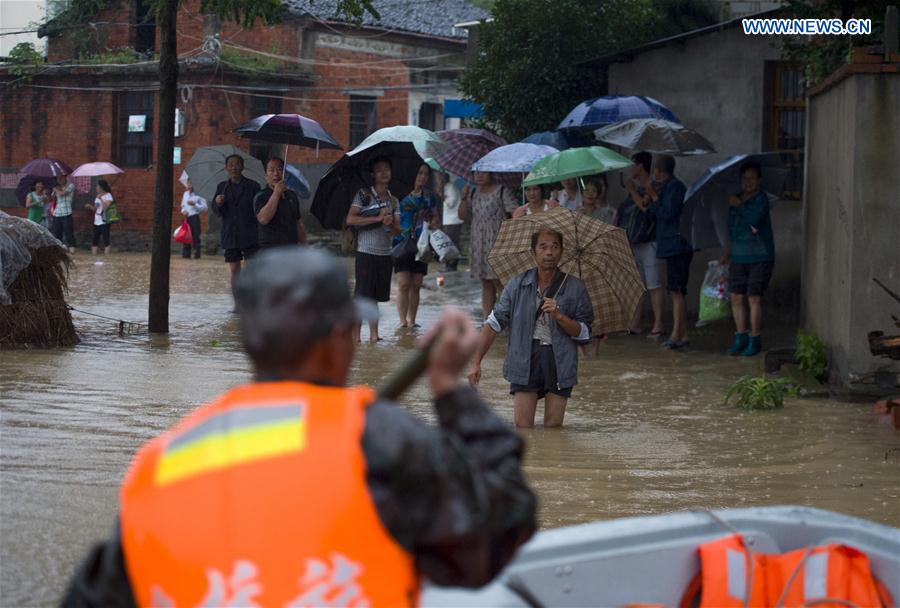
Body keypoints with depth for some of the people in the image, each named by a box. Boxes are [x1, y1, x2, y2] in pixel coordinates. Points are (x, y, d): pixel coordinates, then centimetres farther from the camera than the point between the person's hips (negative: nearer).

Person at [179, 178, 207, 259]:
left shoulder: (198, 195, -4)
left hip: (195, 217, -6)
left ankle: (197, 255, -3)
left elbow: (205, 208, -8)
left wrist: (194, 204, -17)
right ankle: (186, 254, 6)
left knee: (195, 236, -6)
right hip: (186, 217, 6)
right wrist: (183, 211, 2)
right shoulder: (185, 194, 16)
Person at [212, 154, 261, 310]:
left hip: (249, 235, -3)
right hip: (230, 237, 3)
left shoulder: (253, 186, 3)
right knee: (234, 270, 5)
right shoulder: (222, 187, 12)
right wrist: (218, 204, -15)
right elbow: (216, 212, 8)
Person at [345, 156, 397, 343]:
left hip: (385, 254, 5)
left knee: (375, 297, 8)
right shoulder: (364, 195, -1)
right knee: (362, 296, -4)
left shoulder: (393, 201, 14)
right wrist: (377, 218, -14)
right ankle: (356, 335, 0)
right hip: (366, 252, -5)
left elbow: (396, 231, 13)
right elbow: (351, 219, -12)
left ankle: (374, 335, 10)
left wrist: (390, 224, -10)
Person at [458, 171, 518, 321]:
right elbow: (463, 215, 13)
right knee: (486, 283, 9)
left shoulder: (502, 192, -5)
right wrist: (464, 198, -2)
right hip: (479, 245, 6)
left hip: (497, 243, -6)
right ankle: (486, 319, 12)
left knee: (499, 281, -10)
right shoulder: (473, 194, 13)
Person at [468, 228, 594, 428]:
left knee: (553, 427, 0)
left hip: (559, 362, 0)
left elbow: (584, 332, 1)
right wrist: (476, 362, 0)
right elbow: (494, 323, 6)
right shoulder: (517, 285, 5)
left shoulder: (575, 288, 2)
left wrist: (559, 316, -16)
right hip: (524, 360, 0)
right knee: (523, 426, -6)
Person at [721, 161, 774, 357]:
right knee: (736, 297, 5)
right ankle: (741, 337, 14)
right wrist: (727, 253, 25)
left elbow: (753, 218, -27)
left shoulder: (761, 199, -9)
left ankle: (755, 341, 1)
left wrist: (739, 205, -13)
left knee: (754, 298, -6)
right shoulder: (736, 199, 14)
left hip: (759, 258, -7)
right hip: (739, 258, 7)